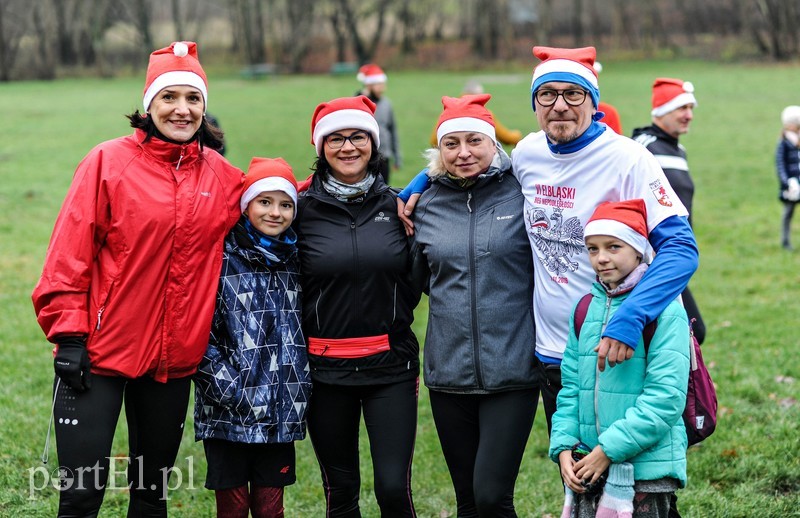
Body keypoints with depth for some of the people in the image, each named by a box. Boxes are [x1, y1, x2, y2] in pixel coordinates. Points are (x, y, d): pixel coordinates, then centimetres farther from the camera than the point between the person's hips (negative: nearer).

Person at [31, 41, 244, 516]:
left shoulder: (222, 176, 6)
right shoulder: (109, 162, -6)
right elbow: (70, 254, -8)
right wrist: (69, 335, -12)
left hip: (174, 359, 4)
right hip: (100, 351, -4)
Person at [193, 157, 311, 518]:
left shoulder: (294, 261, 9)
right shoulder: (222, 260, -7)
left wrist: (301, 388, 9)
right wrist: (230, 388, -14)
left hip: (279, 414, 4)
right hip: (229, 414, -4)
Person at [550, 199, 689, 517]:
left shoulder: (664, 311, -10)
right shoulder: (585, 309, 9)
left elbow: (665, 397, -16)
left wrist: (610, 449, -17)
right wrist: (564, 446, 0)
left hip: (646, 469, -5)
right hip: (588, 466, 5)